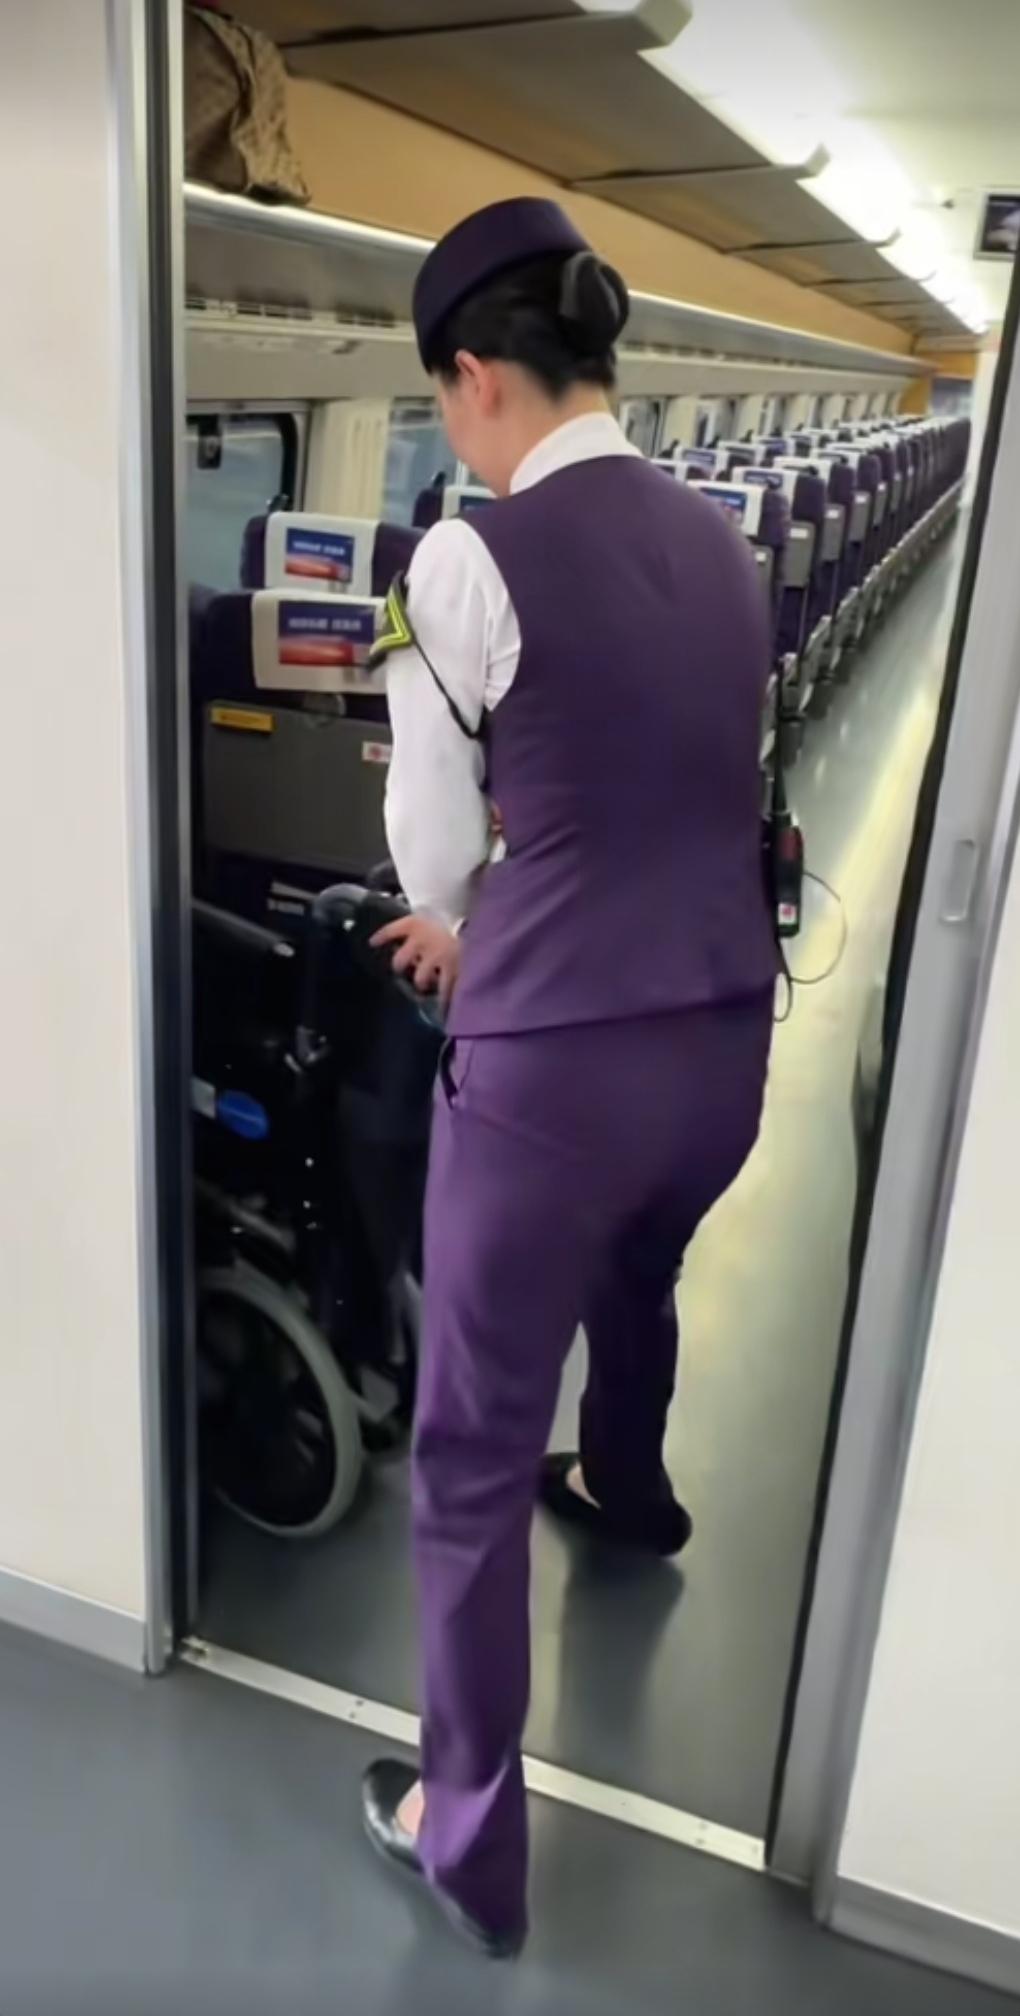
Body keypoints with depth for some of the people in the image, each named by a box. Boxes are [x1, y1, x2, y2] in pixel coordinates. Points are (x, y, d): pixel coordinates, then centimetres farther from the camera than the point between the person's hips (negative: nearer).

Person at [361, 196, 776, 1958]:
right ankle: (625, 1488, 67)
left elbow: (432, 845, -4)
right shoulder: (717, 545, 8)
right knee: (635, 1281, 37)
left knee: (472, 1452, 11)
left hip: (556, 1060, -7)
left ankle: (470, 1837, 27)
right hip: (727, 1037, 7)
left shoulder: (472, 561, -13)